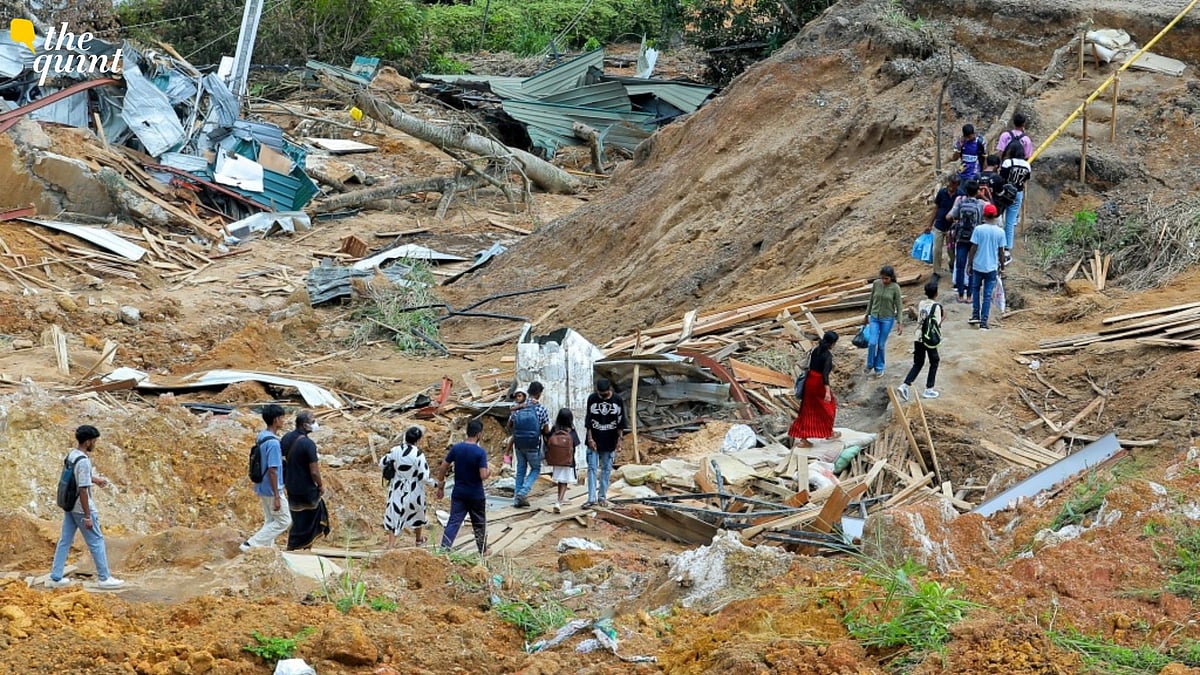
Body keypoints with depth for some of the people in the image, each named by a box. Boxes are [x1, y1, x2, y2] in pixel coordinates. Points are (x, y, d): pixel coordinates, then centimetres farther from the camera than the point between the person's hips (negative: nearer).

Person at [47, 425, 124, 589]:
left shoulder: (70, 456, 4)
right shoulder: (83, 462, -24)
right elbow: (83, 490, -24)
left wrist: (94, 479, 28)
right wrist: (88, 516, -21)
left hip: (69, 506, 9)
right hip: (82, 508, -9)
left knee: (65, 541, 12)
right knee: (97, 542, 4)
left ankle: (55, 578, 15)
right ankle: (104, 578, 12)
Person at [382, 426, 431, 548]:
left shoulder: (396, 450, -11)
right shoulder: (418, 455, -24)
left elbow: (382, 462, 3)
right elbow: (424, 476, -21)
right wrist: (434, 483, -3)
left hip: (397, 489, 2)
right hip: (413, 491, -2)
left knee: (394, 513, 10)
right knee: (417, 511, 24)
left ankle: (391, 543, 3)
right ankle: (418, 539, 43)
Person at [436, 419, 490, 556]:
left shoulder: (456, 448, -4)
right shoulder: (480, 452, -17)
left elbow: (442, 468, -1)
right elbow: (483, 476, -22)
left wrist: (440, 486, 10)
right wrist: (489, 472, 1)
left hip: (458, 493, 3)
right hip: (476, 495, -3)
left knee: (453, 522, 3)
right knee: (479, 524, 15)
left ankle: (444, 548, -9)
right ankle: (483, 550, 29)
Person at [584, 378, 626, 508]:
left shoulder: (617, 400, -5)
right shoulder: (592, 399, -5)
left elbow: (620, 422, 0)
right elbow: (588, 420, -2)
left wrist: (619, 440, -3)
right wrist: (590, 439, -8)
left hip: (609, 442, 0)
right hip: (594, 441, 0)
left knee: (606, 469, 7)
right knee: (592, 468, -3)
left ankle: (602, 496, 16)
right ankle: (592, 498, -2)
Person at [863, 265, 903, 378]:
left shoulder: (895, 288, -13)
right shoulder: (876, 284, -5)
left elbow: (899, 306, -7)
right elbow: (871, 300, 7)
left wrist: (899, 323, -8)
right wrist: (866, 315, 13)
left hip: (887, 319, -2)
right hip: (874, 318, 2)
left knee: (881, 344, 5)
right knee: (872, 343, -7)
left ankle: (879, 368, 23)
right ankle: (870, 365, 16)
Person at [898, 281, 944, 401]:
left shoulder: (921, 304, 5)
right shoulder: (936, 306, -13)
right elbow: (936, 324, -13)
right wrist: (943, 318, 3)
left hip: (918, 338, 5)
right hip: (930, 339, -5)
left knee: (918, 364, 12)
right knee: (934, 362, 14)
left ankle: (905, 386, -5)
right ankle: (928, 390, 15)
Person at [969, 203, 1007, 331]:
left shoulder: (978, 229, -10)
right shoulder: (1000, 232, -4)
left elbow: (973, 248, -7)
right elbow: (1001, 252, 1)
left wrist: (970, 264, 3)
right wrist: (1002, 267, 13)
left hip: (978, 266, -1)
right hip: (992, 267, 1)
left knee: (976, 290, 21)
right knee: (988, 295, 4)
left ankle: (975, 315, 16)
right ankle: (984, 322, 2)